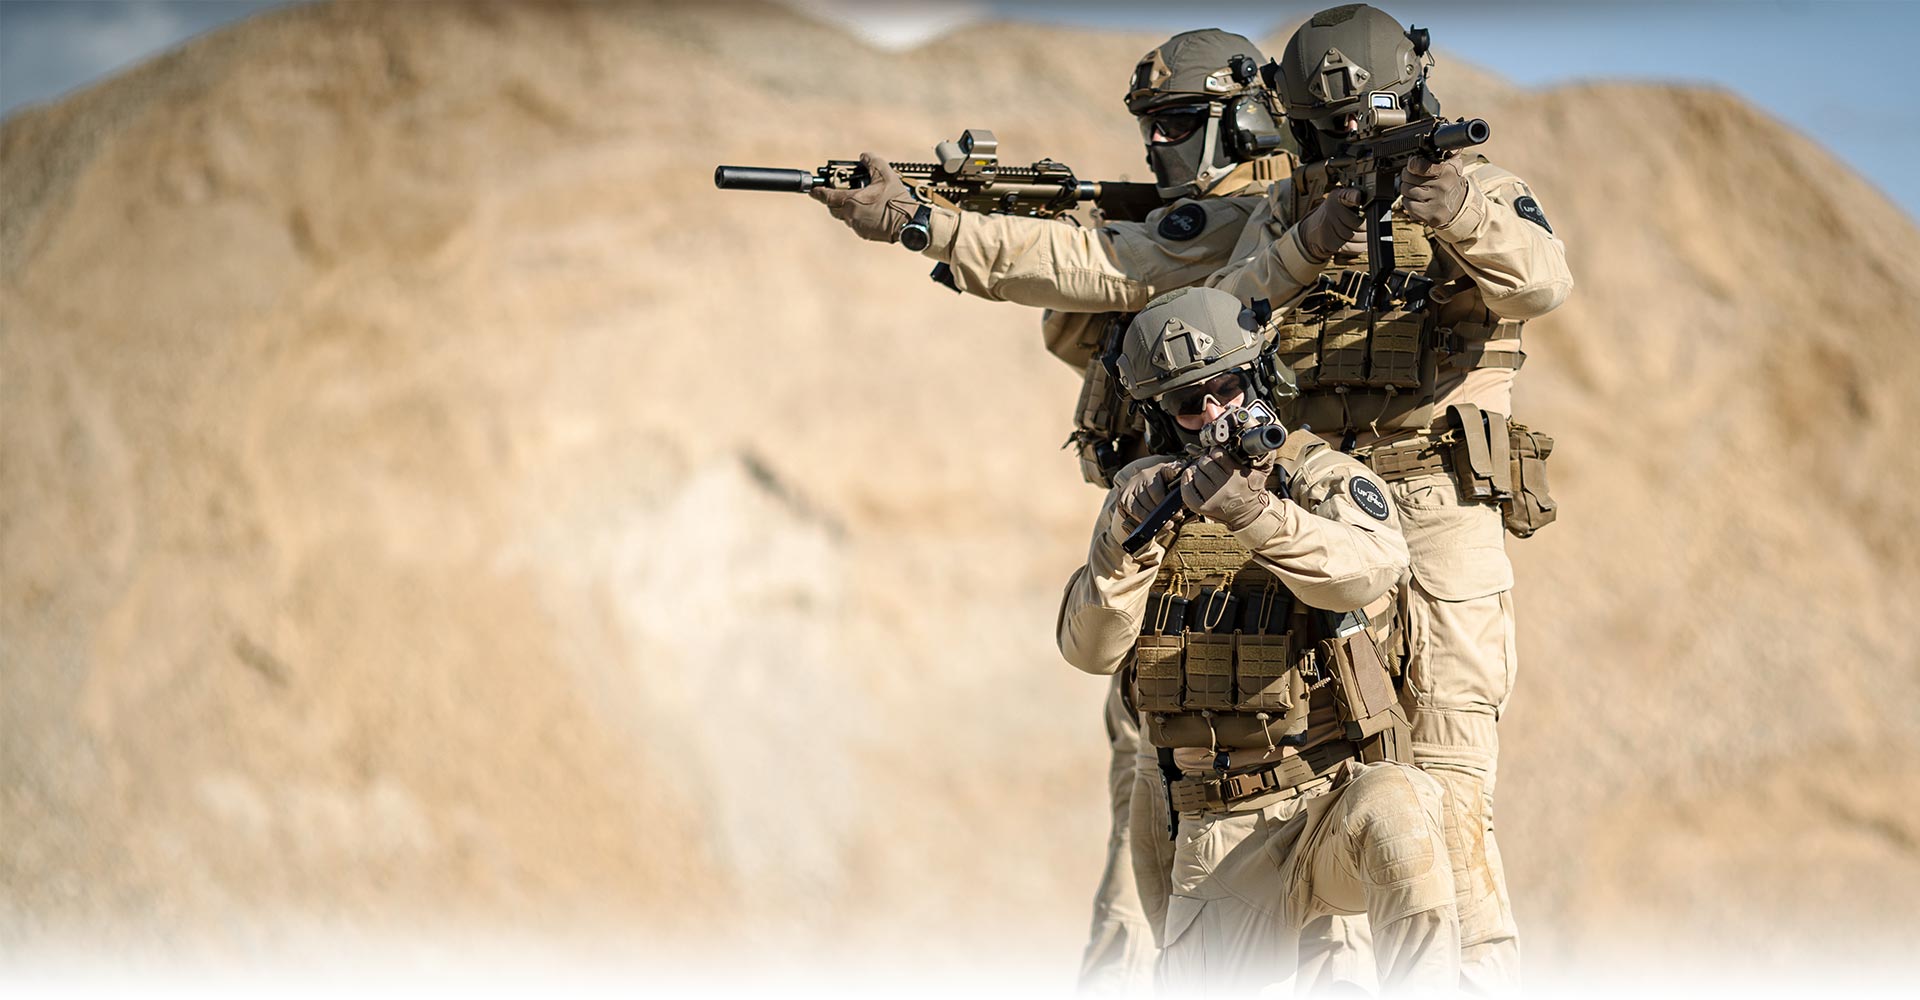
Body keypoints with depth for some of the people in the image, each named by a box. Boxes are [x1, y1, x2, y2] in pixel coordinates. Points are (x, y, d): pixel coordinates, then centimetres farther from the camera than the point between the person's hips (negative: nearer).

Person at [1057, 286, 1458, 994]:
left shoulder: (1321, 478, -4)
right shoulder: (1144, 494, 8)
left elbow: (1368, 570, -28)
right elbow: (1091, 648, -4)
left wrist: (1251, 511, -43)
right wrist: (1127, 538, -21)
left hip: (1334, 802, -4)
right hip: (1217, 844, 4)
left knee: (1393, 816, -38)